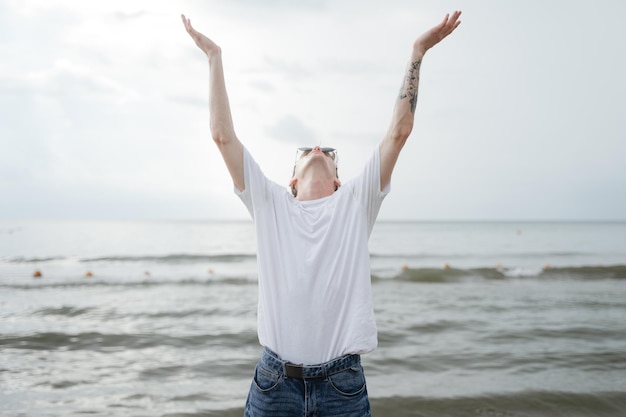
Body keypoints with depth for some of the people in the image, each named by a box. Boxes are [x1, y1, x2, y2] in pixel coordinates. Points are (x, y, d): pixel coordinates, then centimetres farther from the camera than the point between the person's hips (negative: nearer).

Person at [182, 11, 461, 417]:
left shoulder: (356, 202, 7)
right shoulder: (271, 204, 7)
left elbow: (399, 131, 1)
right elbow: (223, 135, 4)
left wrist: (418, 52, 2)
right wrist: (214, 55, 7)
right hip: (275, 380, 1)